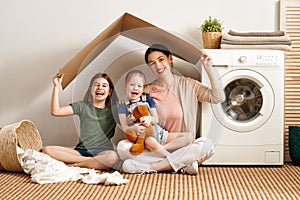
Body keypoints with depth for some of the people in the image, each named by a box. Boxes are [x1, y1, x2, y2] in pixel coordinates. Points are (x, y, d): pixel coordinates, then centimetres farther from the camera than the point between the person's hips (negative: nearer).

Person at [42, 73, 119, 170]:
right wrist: (56, 86, 2)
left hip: (102, 151, -2)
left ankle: (73, 164, -24)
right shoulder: (83, 106, 14)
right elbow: (55, 111, 7)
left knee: (113, 156, -40)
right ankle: (90, 161, -20)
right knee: (46, 150, -20)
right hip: (81, 151, 2)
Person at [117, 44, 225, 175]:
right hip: (155, 147, 1)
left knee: (207, 144, -31)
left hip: (183, 147, -1)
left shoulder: (188, 85, 3)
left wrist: (208, 68, -11)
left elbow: (218, 98, -7)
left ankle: (148, 167, -27)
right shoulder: (148, 91, 5)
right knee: (122, 146, -25)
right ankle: (183, 165, -24)